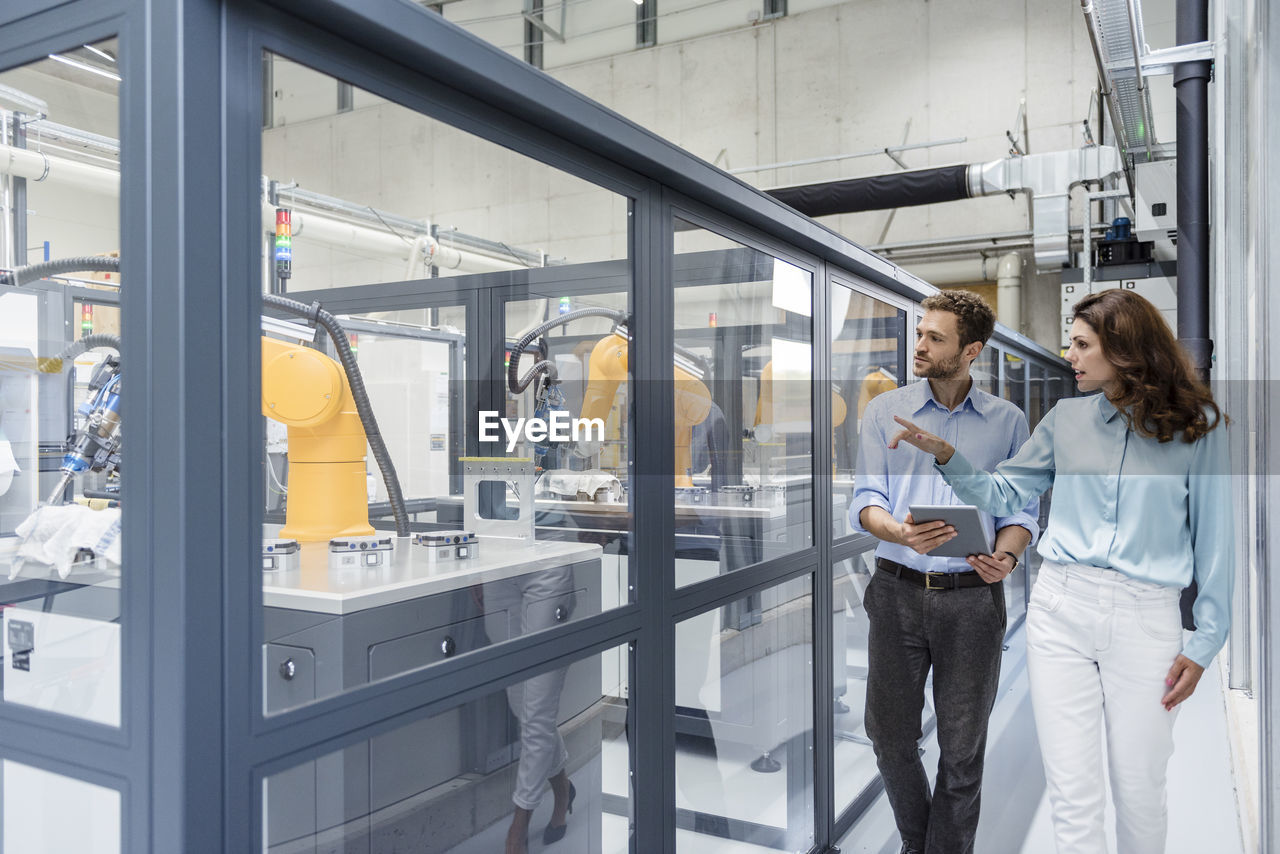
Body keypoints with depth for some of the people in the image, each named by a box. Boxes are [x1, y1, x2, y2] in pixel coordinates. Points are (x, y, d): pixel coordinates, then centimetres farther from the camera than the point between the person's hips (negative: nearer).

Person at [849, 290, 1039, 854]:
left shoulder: (1008, 421, 6)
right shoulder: (884, 411, 6)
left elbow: (1022, 507, 7)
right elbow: (866, 500, -1)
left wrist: (1007, 556, -14)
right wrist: (901, 533, -22)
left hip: (973, 597, 0)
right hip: (899, 591, 1)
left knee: (962, 747, 8)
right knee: (889, 733, 9)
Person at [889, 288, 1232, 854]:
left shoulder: (1196, 425, 0)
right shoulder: (1067, 418, 7)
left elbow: (1213, 537, 2)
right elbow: (1002, 495, 13)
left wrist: (1204, 643, 0)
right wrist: (944, 454, -3)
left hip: (1146, 617, -2)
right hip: (1060, 608, 2)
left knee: (1140, 791, 9)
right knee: (1072, 790, 4)